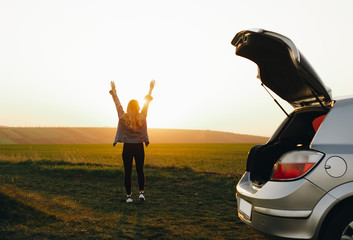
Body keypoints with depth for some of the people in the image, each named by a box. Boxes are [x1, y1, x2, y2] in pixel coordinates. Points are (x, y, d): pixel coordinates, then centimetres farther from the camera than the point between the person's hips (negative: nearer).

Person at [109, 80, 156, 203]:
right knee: (140, 170, 13)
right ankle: (141, 192, 6)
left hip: (127, 147, -1)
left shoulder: (123, 117, -8)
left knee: (127, 172, 4)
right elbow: (147, 103, 7)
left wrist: (113, 90, 18)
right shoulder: (142, 117, -5)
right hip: (139, 147, 1)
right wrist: (151, 89, 20)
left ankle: (129, 195, 6)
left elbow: (117, 103, 5)